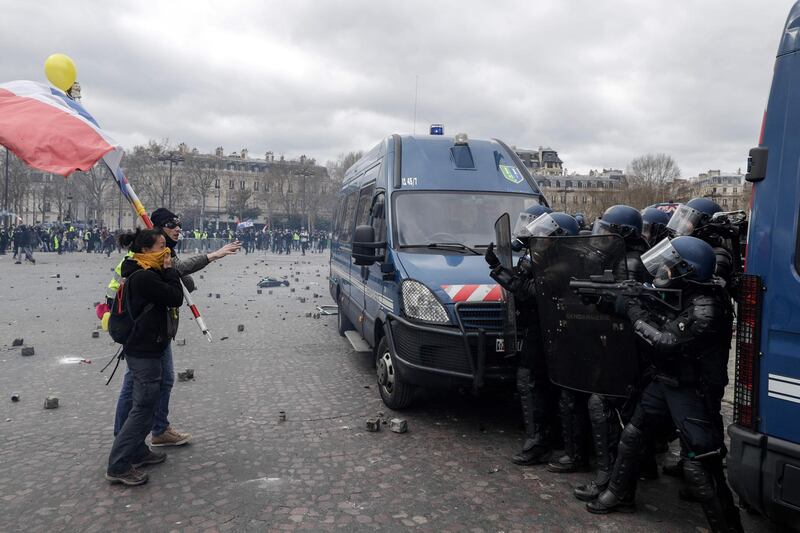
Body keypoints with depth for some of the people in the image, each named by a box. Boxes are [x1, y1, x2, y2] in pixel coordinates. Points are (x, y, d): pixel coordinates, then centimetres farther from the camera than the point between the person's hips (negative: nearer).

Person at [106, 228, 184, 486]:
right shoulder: (144, 277, -22)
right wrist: (169, 269, -11)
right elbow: (176, 298, -20)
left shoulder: (141, 274, 10)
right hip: (144, 352, -11)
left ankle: (137, 452, 34)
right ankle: (118, 467, 6)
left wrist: (167, 271, 3)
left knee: (143, 404, 21)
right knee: (144, 408, -2)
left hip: (143, 350, 11)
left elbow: (170, 296, 14)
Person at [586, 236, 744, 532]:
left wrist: (636, 318, -18)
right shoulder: (679, 294, 3)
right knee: (632, 435, 18)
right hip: (664, 381, 9)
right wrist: (631, 301, -6)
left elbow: (671, 344, -27)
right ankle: (620, 495, 35)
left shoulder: (706, 309, -25)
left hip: (692, 391, -9)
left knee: (699, 465, -5)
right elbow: (658, 323, 9)